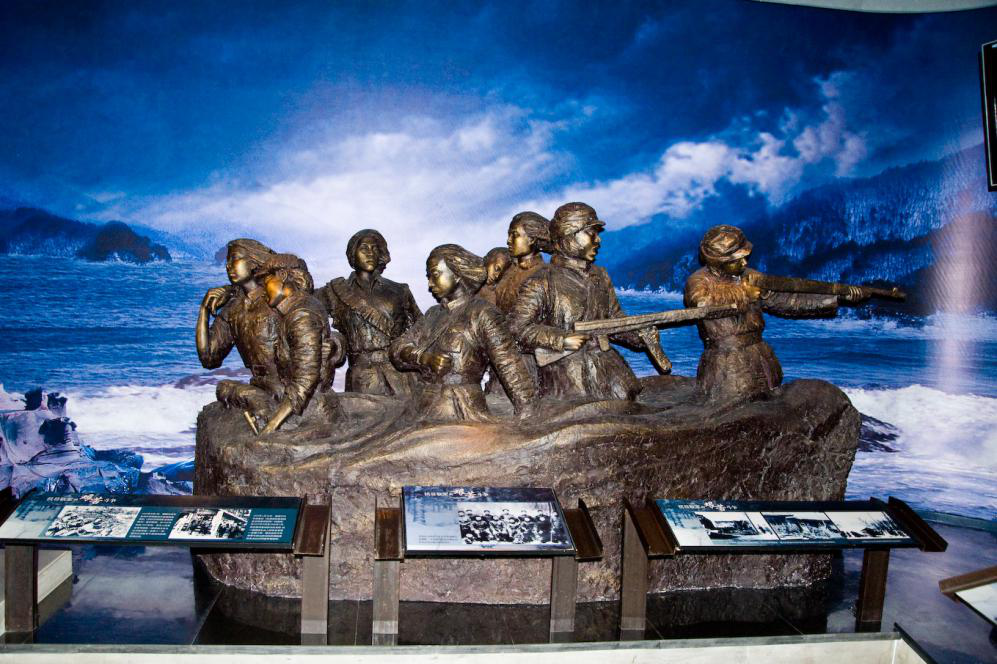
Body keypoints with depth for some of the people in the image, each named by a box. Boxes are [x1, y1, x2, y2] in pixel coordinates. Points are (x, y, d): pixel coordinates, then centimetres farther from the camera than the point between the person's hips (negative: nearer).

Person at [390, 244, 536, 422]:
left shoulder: (482, 313, -5)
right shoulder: (432, 315, 15)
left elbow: (510, 367, -12)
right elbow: (398, 349, 10)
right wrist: (425, 359, -10)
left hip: (464, 415, -5)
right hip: (427, 412, 5)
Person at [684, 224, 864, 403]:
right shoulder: (698, 282, -4)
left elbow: (786, 301, 10)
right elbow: (705, 303, -26)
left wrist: (838, 297, 5)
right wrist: (743, 292, -19)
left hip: (760, 361, 5)